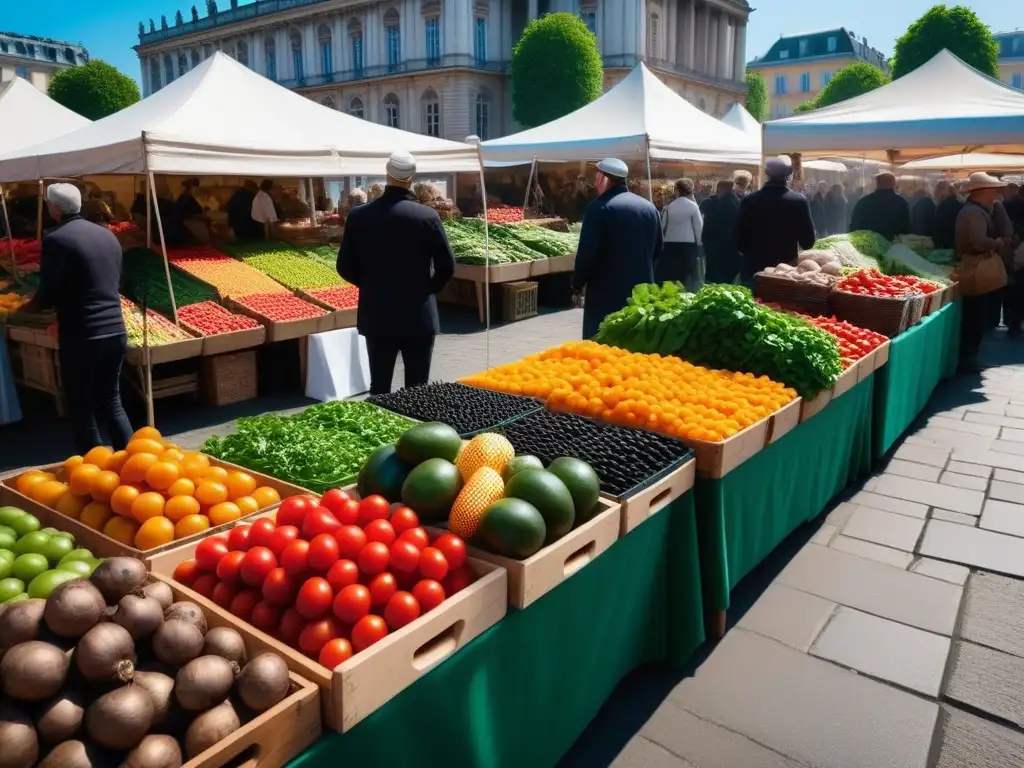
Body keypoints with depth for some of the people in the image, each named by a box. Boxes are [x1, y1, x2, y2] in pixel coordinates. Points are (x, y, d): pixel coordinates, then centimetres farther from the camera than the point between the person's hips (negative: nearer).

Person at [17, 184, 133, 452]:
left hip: (81, 337, -6)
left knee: (81, 409, 6)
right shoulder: (107, 234, 9)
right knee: (111, 401, 18)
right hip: (116, 331, 6)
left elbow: (47, 295, -12)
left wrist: (26, 308, 10)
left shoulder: (56, 239, -11)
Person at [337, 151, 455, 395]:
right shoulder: (428, 216, -10)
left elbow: (345, 267, 0)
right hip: (419, 317, -2)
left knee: (379, 389, 10)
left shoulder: (358, 215, -5)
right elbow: (447, 267, -7)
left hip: (376, 317, 2)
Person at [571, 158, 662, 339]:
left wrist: (577, 286, -3)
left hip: (607, 292, -6)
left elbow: (587, 252, -14)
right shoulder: (649, 207, 10)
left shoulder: (599, 207, -11)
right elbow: (657, 248, 17)